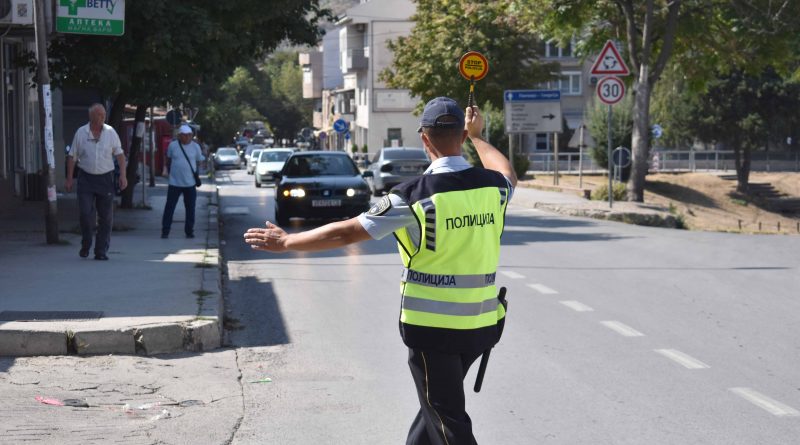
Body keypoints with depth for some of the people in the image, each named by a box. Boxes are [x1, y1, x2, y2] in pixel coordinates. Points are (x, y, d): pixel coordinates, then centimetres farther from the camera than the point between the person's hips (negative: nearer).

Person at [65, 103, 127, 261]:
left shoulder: (110, 132, 4)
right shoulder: (81, 133, 1)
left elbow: (119, 155, 5)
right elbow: (72, 157, 6)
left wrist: (123, 175, -5)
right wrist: (69, 179, 3)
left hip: (105, 178, 1)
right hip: (86, 178, -1)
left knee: (106, 217, 1)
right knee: (86, 213, -9)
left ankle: (101, 251, 9)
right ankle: (85, 246, 13)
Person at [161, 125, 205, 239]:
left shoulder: (195, 147, 1)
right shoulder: (172, 145, -1)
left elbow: (198, 162, 12)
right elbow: (168, 160, 12)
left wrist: (194, 174, 8)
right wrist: (171, 173, 10)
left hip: (190, 183, 1)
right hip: (175, 183, -1)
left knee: (190, 209, 6)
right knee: (169, 207, -1)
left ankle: (189, 231, 15)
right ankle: (165, 231, 4)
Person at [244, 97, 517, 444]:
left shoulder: (416, 195, -15)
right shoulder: (493, 185, 0)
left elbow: (345, 233, -11)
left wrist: (285, 242, 2)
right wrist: (477, 136, 43)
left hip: (433, 325, -5)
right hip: (483, 323, 5)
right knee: (437, 405, 22)